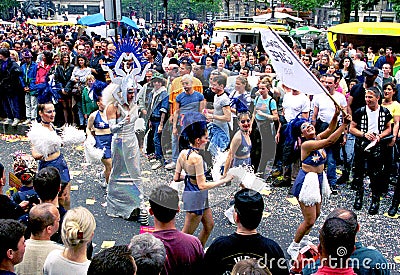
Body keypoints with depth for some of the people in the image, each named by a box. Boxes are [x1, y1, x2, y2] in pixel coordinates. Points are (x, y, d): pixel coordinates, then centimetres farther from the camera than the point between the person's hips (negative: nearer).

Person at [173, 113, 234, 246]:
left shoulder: (183, 153, -1)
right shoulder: (197, 158, -26)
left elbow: (176, 177, 4)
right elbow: (202, 185, -25)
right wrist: (224, 180, -21)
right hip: (196, 196, -9)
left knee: (209, 225, 24)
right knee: (186, 234, 4)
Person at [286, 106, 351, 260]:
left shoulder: (317, 138, 1)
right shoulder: (306, 144, -23)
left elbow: (330, 129, -8)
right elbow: (330, 141, -31)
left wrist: (336, 115, -24)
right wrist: (345, 124, -31)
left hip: (318, 180, 9)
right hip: (307, 182, -9)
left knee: (316, 214, 22)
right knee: (309, 220, -4)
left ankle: (304, 239, 44)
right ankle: (293, 247, 14)